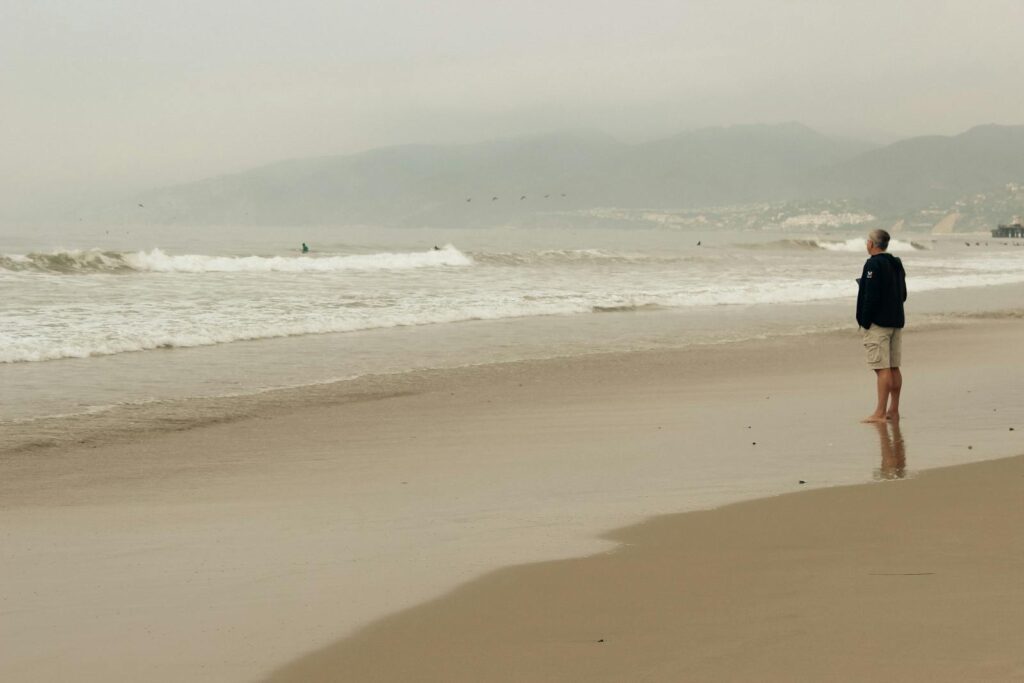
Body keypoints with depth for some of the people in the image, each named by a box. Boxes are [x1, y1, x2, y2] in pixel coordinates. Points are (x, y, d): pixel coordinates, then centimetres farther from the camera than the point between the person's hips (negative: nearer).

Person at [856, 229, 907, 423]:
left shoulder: (873, 264, -14)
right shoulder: (897, 264, 15)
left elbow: (870, 297, -19)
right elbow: (903, 294, 19)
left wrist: (864, 322, -14)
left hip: (877, 324, -9)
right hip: (896, 322, 9)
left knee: (882, 368, -10)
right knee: (894, 367, 12)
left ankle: (880, 413, -12)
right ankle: (893, 411, 16)